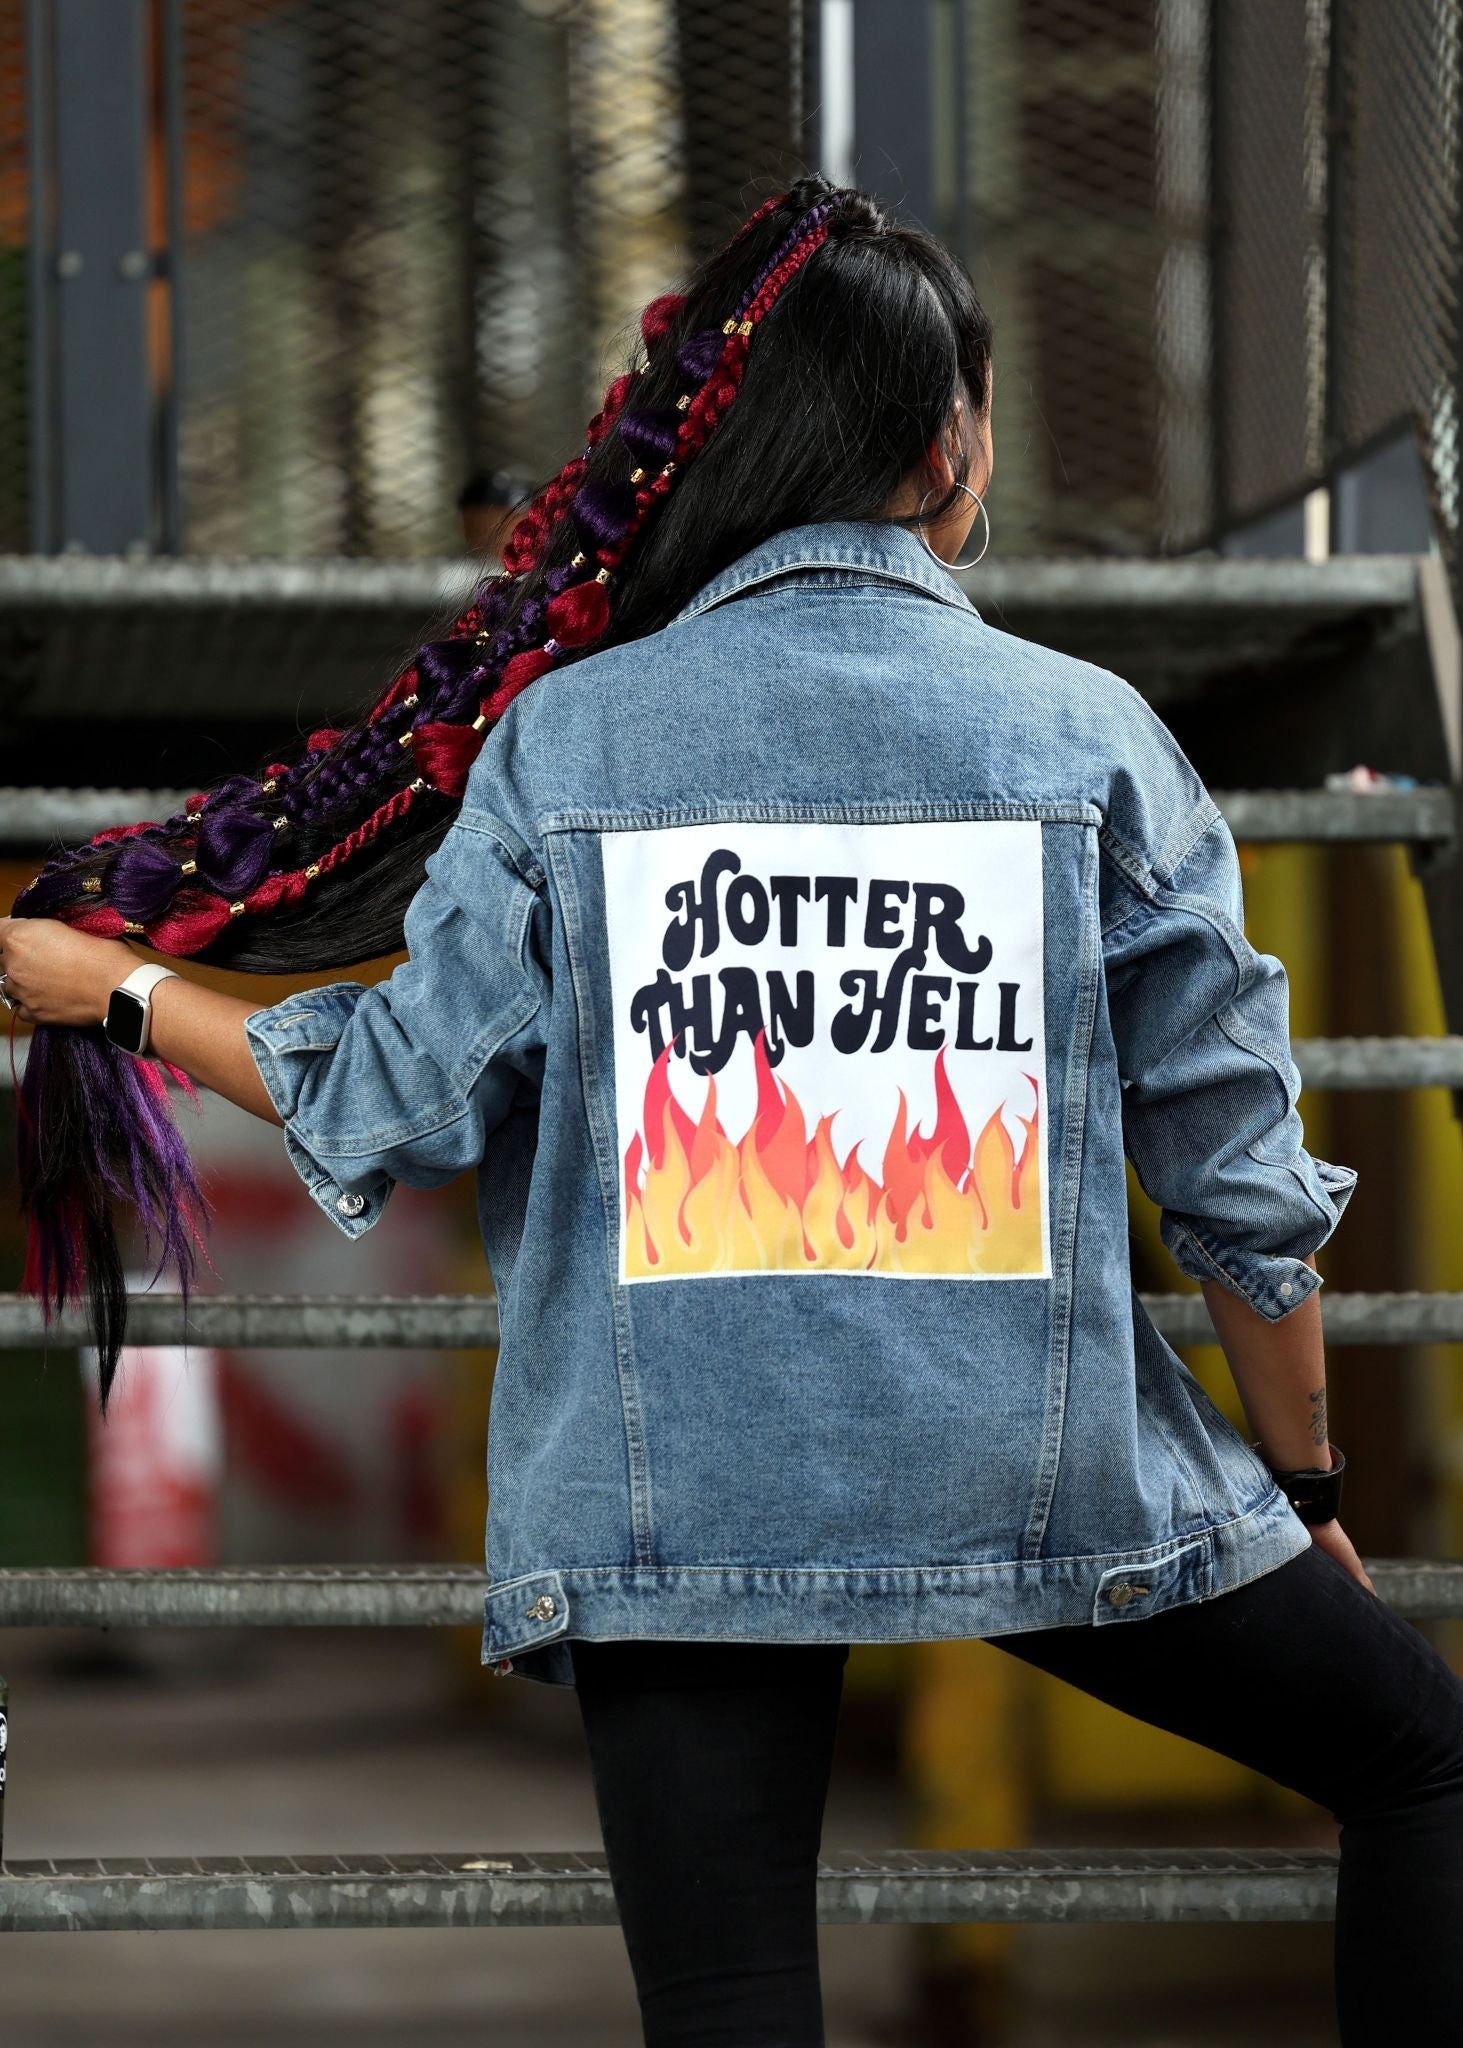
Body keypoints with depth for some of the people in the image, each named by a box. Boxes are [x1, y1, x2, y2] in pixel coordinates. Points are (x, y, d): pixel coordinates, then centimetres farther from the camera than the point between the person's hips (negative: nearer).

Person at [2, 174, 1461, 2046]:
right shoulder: (1088, 731, 1)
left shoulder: (563, 734, 1)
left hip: (672, 1499, 1)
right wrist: (1303, 1487, 16)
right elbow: (1239, 1173, 3)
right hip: (1047, 1474, -1)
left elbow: (410, 1104, 1)